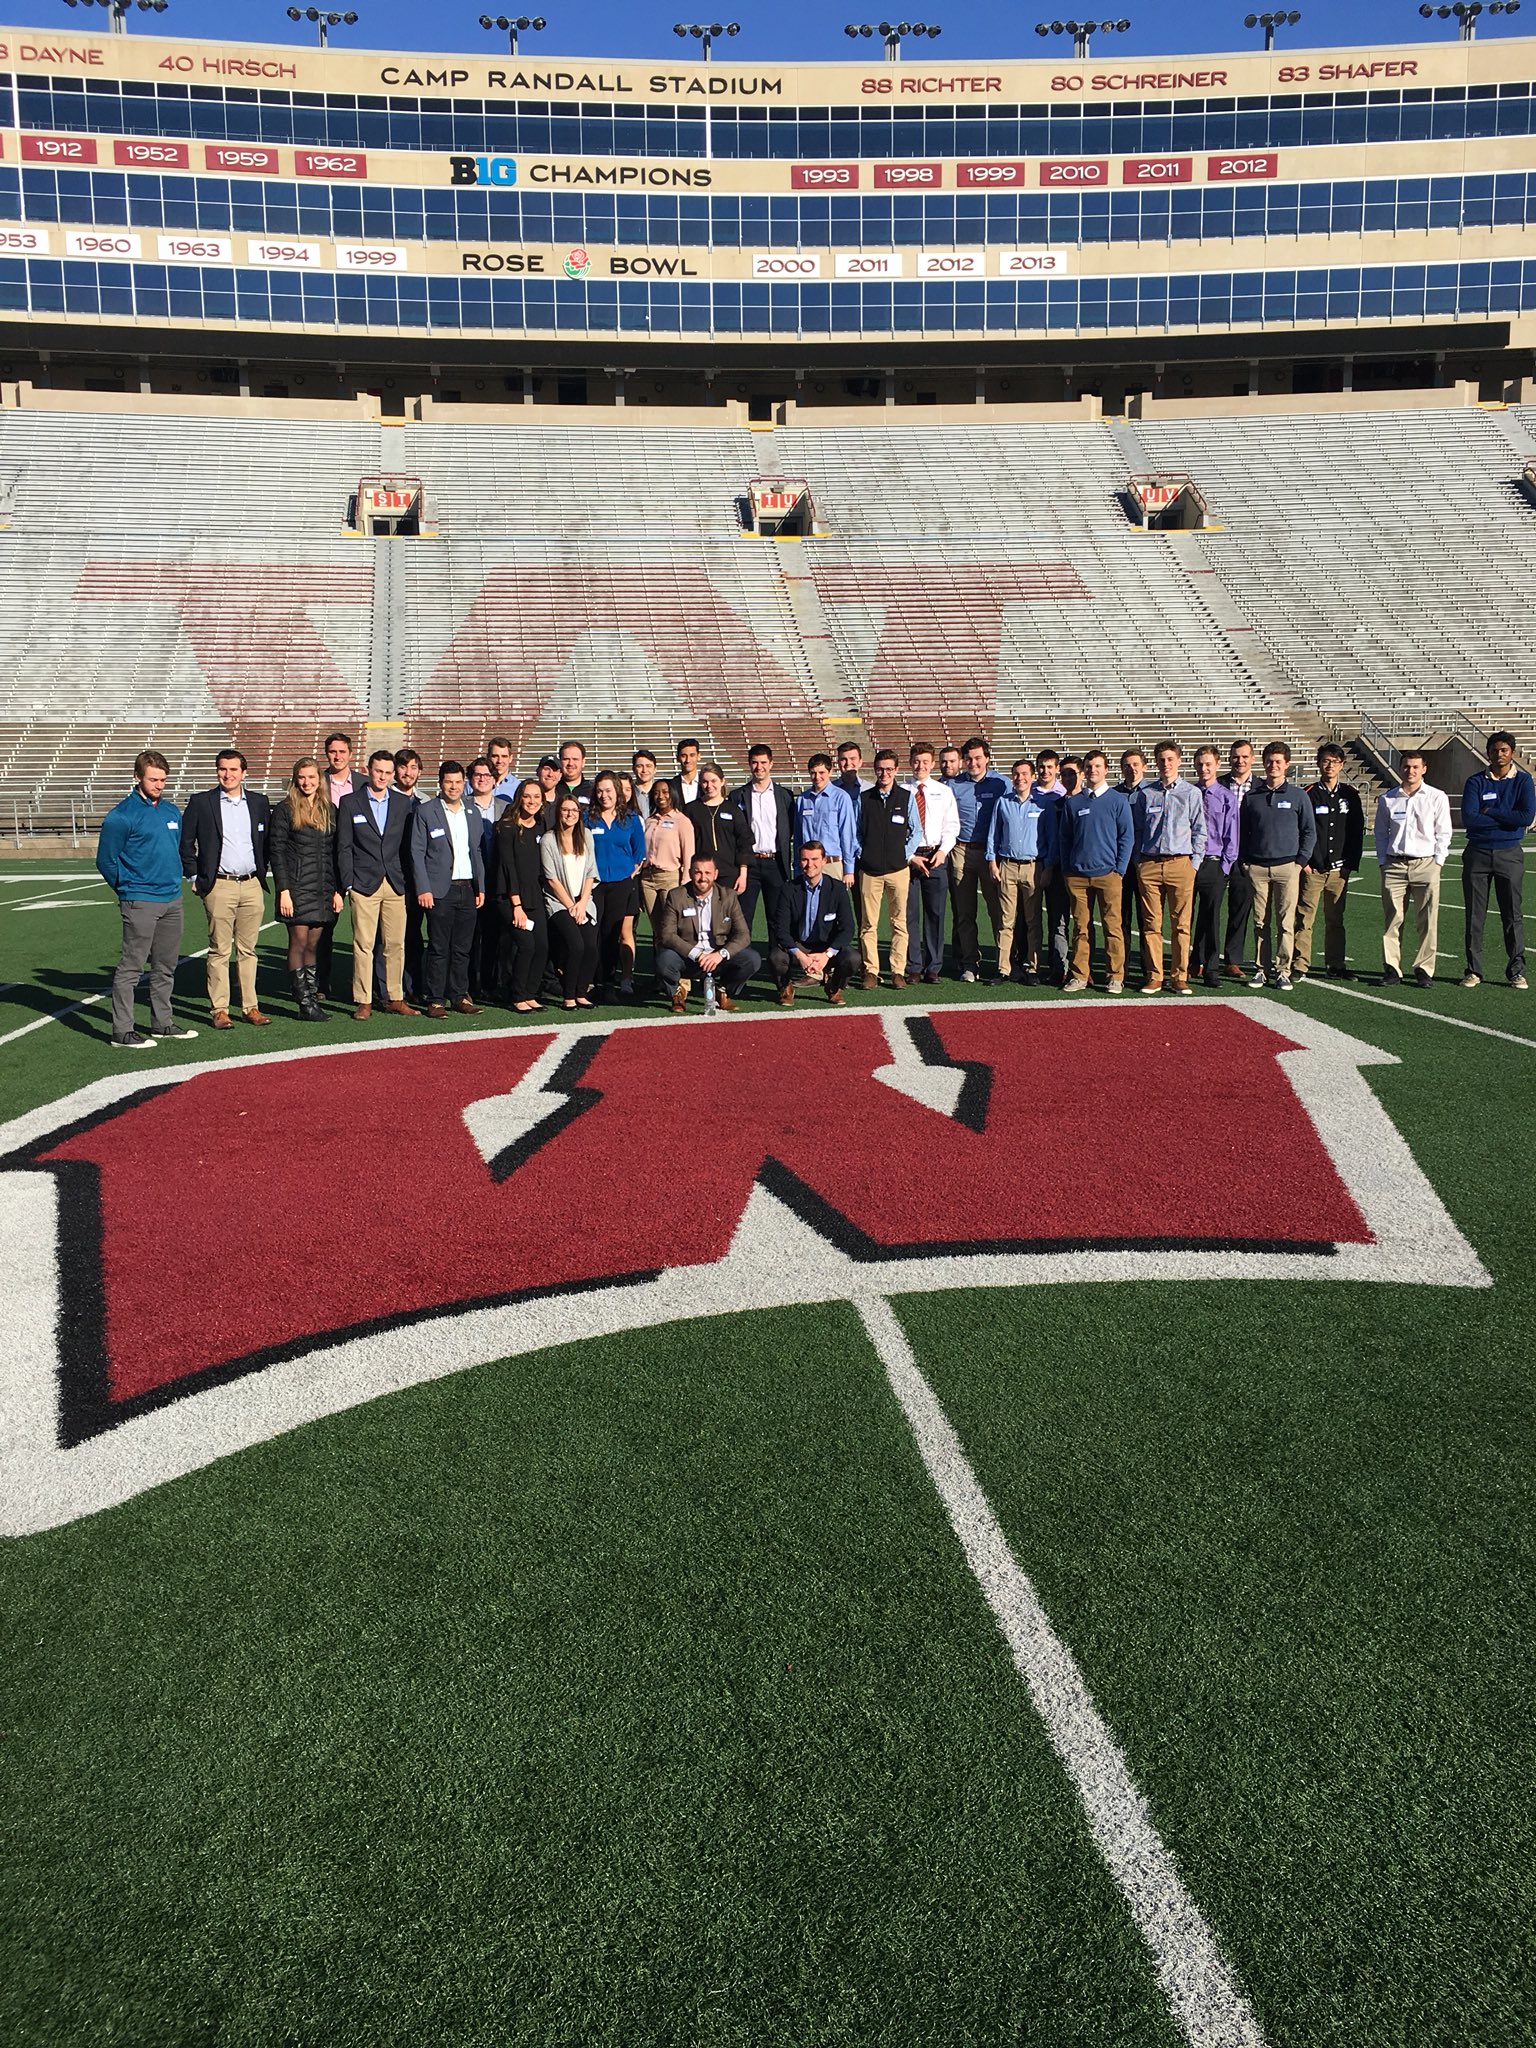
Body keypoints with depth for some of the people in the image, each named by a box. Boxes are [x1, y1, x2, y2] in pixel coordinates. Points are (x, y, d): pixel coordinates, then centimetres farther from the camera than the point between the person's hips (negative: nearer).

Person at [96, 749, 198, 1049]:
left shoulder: (172, 811, 11)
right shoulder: (122, 815, -9)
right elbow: (105, 860, -4)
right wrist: (128, 889, 4)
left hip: (172, 899, 7)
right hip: (140, 901, -7)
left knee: (165, 966, 13)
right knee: (131, 966, -5)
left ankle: (162, 1022, 24)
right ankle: (122, 1030, -1)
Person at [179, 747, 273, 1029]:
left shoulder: (259, 802, 10)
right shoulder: (200, 802, 2)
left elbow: (267, 841, 18)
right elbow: (185, 842, 5)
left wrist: (261, 873, 11)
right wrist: (194, 877, 1)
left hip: (252, 886, 3)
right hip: (219, 887, -3)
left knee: (248, 950, 7)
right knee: (219, 951, 0)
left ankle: (250, 1007, 12)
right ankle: (219, 1010, 4)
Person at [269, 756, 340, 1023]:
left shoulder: (328, 811, 12)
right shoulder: (285, 810, -2)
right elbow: (276, 850, -5)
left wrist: (337, 890, 8)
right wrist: (283, 890, -12)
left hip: (323, 888, 4)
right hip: (297, 887, -4)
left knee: (313, 946, 8)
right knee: (299, 944, -2)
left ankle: (312, 999, 12)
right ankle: (305, 1004, 2)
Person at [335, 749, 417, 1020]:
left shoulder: (403, 803, 11)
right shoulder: (350, 803, 4)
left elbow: (408, 844, 12)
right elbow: (344, 847, 3)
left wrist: (408, 881, 6)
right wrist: (347, 884, -3)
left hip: (395, 885, 3)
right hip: (364, 884, -3)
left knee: (396, 944, 4)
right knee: (363, 945, -3)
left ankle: (395, 998, 14)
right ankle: (363, 1001, 3)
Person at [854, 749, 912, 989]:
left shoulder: (906, 798, 5)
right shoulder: (863, 798, 6)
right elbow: (855, 831, 14)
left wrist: (905, 854, 6)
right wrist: (861, 854, 6)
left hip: (898, 870, 0)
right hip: (869, 870, 0)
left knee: (899, 923, 2)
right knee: (868, 924, 0)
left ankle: (898, 972, 7)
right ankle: (871, 971, 6)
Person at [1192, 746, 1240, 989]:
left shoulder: (1228, 797, 3)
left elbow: (1231, 836, 2)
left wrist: (1224, 866, -4)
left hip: (1213, 864, -1)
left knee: (1210, 919, 4)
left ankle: (1210, 970, 11)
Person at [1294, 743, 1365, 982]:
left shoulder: (1350, 795, 10)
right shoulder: (1308, 794, 1)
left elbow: (1358, 830, 12)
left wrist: (1352, 862, 5)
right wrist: (1303, 861, -8)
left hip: (1340, 868, 3)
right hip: (1312, 868, -3)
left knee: (1335, 919, 8)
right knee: (1304, 918, -6)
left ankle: (1336, 966, 14)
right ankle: (1299, 966, -3)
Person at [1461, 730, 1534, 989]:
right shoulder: (1476, 781, 2)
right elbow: (1468, 818, -12)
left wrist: (1489, 812, -10)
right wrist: (1506, 819, -9)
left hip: (1510, 854, 0)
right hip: (1477, 853, 1)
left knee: (1513, 915, 2)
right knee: (1475, 916, 3)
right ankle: (1473, 970, 10)